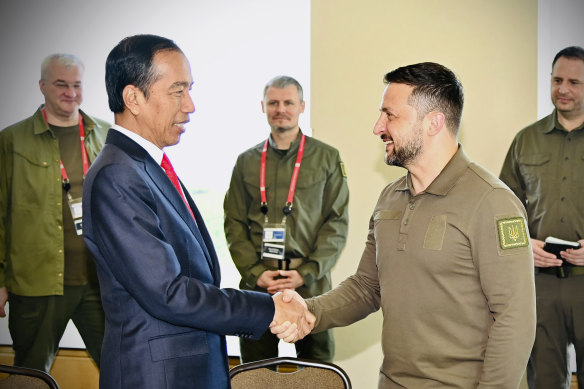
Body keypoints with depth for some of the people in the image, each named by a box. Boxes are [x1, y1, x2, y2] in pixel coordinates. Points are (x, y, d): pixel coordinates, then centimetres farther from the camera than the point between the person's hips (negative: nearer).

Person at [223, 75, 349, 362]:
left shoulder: (327, 158, 6)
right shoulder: (246, 162, 11)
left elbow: (337, 222, 2)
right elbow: (234, 224, 10)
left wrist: (307, 272, -8)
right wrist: (255, 272, -5)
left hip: (310, 285, -1)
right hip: (256, 285, 2)